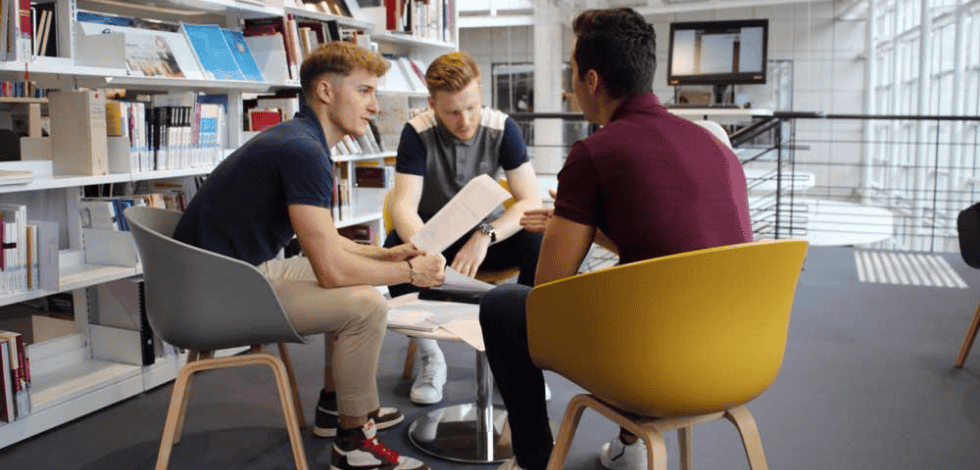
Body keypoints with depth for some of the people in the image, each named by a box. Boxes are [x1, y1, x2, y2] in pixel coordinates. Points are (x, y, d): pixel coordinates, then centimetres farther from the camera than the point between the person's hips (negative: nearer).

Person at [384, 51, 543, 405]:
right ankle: (431, 359, -14)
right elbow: (404, 206, -24)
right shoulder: (418, 133, -16)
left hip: (488, 230, 1)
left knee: (542, 244, -29)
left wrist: (486, 236, -36)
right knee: (396, 249, -33)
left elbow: (531, 200, -19)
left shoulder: (501, 128, -13)